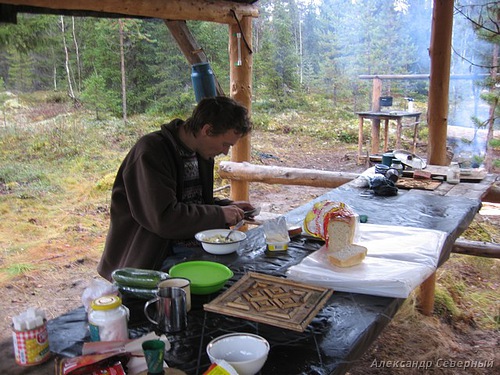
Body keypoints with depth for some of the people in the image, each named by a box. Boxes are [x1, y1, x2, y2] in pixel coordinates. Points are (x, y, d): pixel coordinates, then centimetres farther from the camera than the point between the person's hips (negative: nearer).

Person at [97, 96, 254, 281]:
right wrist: (219, 214, -18)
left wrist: (228, 206, 5)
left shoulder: (200, 151, 9)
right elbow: (163, 218, -25)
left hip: (195, 248, 8)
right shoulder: (151, 152, -18)